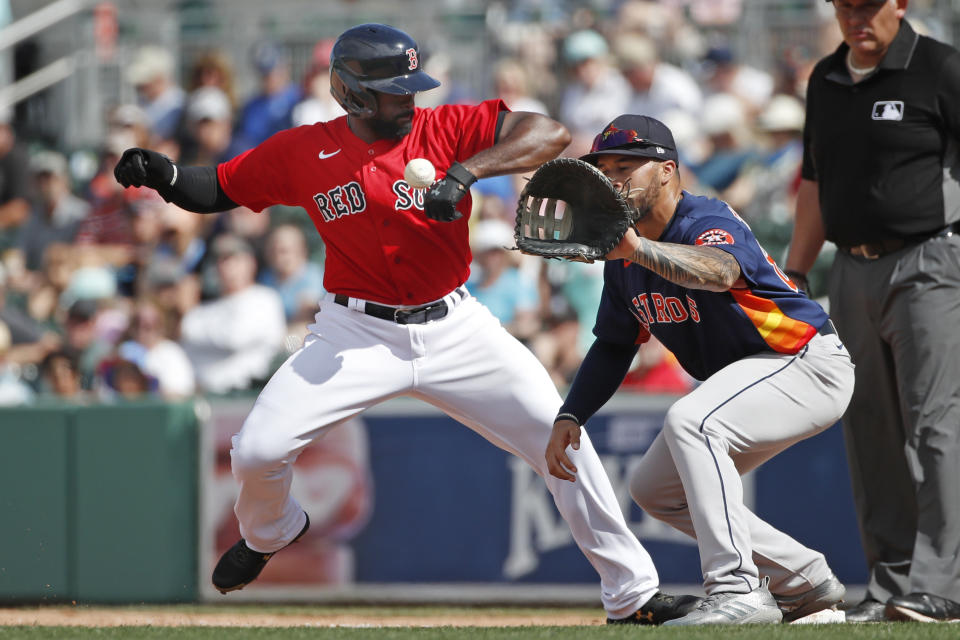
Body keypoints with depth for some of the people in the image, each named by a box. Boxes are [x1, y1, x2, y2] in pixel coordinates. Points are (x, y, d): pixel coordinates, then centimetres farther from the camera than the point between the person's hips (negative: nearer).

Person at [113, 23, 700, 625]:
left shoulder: (445, 128, -8)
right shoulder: (302, 152, -5)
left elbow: (551, 134, -20)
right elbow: (217, 189, 7)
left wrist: (465, 172, -31)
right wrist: (165, 175, -14)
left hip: (454, 325, 0)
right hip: (356, 334, 0)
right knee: (258, 451, -11)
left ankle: (632, 594, 6)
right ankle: (269, 531, 27)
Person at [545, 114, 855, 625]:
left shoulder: (708, 223, -24)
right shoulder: (625, 258, 2)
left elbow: (720, 270, -50)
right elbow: (614, 345, 15)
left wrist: (638, 248, -66)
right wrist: (569, 417, 1)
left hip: (809, 365, -10)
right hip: (743, 379, 10)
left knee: (689, 421, -33)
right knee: (653, 487, 11)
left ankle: (738, 592, -34)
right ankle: (803, 580, 16)